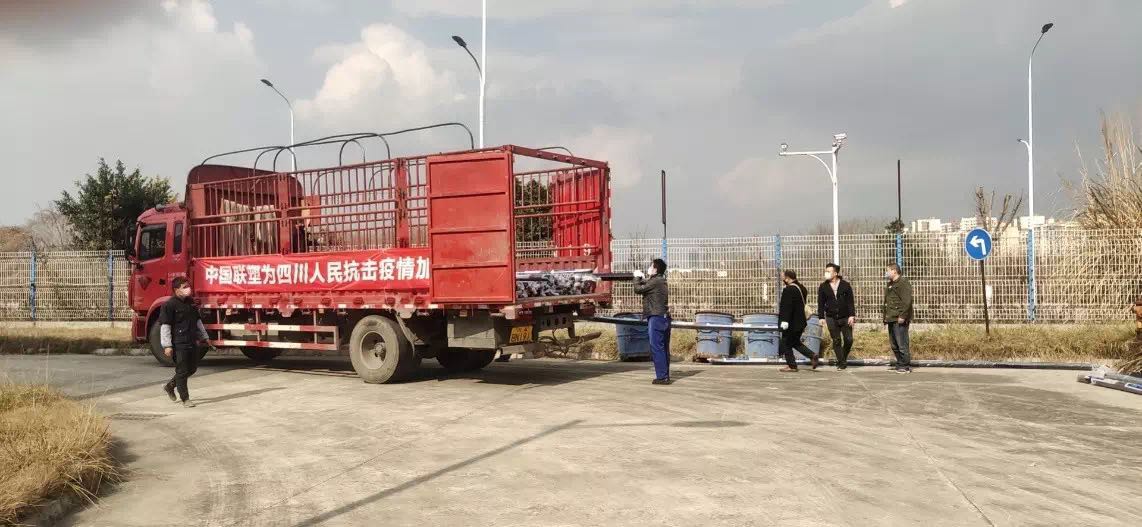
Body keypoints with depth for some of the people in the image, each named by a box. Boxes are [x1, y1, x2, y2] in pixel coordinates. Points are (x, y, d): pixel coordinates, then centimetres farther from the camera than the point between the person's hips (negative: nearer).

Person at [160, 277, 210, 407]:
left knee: (192, 368, 16)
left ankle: (170, 386, 34)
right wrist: (167, 345, -17)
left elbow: (197, 321, 23)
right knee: (182, 371, -1)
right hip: (179, 344, -8)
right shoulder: (169, 305, -11)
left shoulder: (190, 302, 13)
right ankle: (185, 399, 7)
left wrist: (204, 337, 24)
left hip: (192, 342, 8)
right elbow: (165, 325, -13)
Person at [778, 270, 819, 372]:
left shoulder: (788, 290, -21)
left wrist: (784, 320, -26)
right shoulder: (801, 288, 9)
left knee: (786, 344, 4)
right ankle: (812, 355, 9)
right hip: (800, 322, 9)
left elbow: (787, 307, -26)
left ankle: (791, 365, 8)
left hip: (791, 323, -9)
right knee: (796, 342, 21)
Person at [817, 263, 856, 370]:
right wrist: (821, 317, -1)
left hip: (845, 317, -1)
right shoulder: (823, 287, 3)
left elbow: (851, 302, -1)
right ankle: (841, 362, 7)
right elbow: (821, 304, 5)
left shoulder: (845, 285, -1)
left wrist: (852, 315, -8)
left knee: (848, 339, 0)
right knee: (836, 341, 0)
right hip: (831, 318, 1)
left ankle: (843, 358, 22)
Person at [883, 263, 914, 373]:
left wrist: (902, 316, -22)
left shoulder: (903, 283, -10)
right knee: (894, 344, 12)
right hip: (891, 319, 10)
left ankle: (906, 366, -3)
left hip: (899, 320, -10)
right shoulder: (890, 284, 21)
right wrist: (885, 316, 19)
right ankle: (900, 364, 19)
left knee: (902, 344, -9)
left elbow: (907, 301, -18)